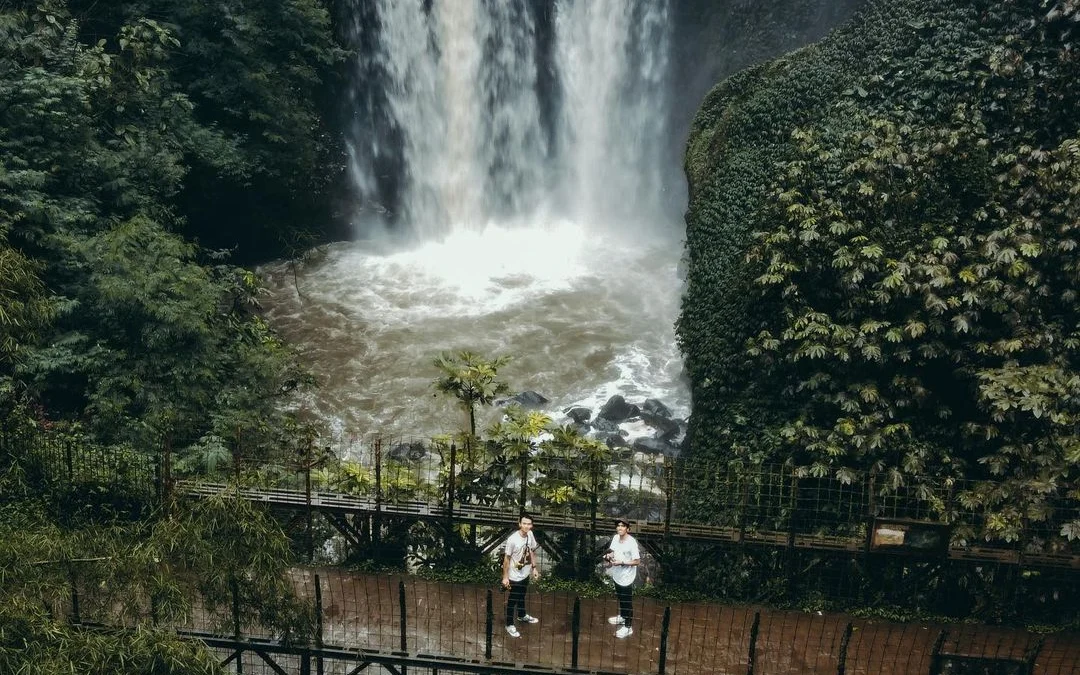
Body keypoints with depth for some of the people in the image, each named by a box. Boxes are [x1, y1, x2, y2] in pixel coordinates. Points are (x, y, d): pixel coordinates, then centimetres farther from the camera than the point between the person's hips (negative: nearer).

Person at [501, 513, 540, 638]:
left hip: (525, 574, 7)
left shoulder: (530, 535, -9)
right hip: (515, 576, -6)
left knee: (522, 597, 29)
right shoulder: (512, 539, -29)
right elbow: (506, 558, -20)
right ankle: (509, 625, 27)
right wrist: (505, 577, -16)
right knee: (512, 601, 10)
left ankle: (522, 615, 51)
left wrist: (534, 568, 10)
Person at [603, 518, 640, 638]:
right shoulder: (615, 538, -4)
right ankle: (622, 617, 48)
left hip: (627, 578, -7)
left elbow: (637, 561, -21)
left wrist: (621, 562, -26)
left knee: (627, 602, 7)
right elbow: (612, 551, 12)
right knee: (620, 599, 27)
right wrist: (609, 556, -10)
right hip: (617, 575, 7)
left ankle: (628, 627, 21)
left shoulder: (631, 542, -25)